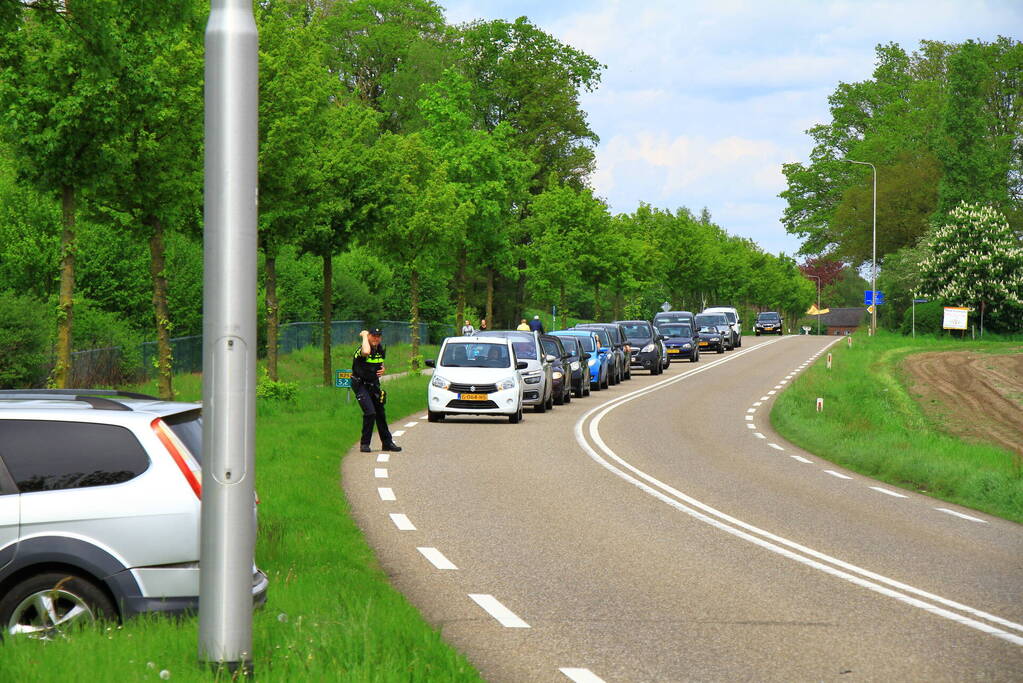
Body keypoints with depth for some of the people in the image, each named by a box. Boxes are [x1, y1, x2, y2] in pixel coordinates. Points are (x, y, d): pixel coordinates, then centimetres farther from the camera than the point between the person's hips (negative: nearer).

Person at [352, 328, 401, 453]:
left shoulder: (381, 350, 4)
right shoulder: (362, 349, -20)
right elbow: (366, 352, -46)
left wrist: (382, 370, 0)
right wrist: (364, 336, -29)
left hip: (374, 385, 8)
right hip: (361, 385, -7)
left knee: (380, 414, 14)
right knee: (370, 412, -19)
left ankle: (387, 442, 25)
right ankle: (364, 444, -8)